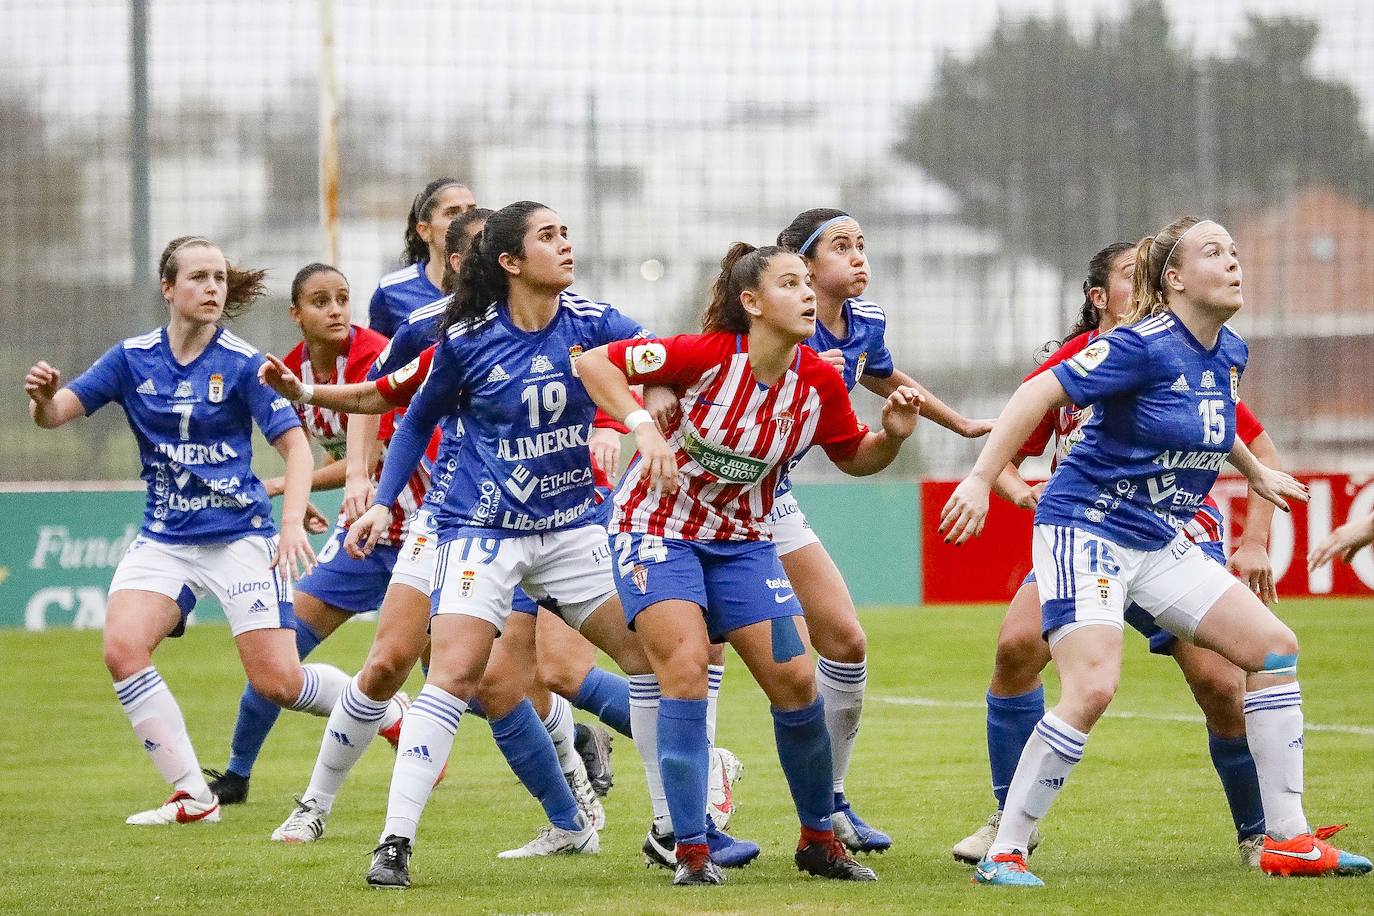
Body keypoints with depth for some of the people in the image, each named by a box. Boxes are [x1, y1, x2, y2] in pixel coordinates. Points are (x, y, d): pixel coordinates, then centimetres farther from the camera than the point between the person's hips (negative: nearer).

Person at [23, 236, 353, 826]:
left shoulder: (242, 364, -8)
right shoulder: (133, 358, 1)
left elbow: (296, 445, -9)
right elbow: (54, 414, -2)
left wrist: (292, 522, -25)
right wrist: (42, 396, -27)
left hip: (240, 535, -3)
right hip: (164, 538, 3)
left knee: (277, 682, -10)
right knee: (122, 648, -21)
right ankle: (192, 798, -11)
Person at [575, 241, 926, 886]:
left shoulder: (819, 381, -8)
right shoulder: (709, 355, -21)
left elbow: (854, 458, 9)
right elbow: (593, 363, -17)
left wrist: (893, 436, -12)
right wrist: (643, 427, -29)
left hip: (741, 541, 4)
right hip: (657, 526, -4)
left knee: (795, 679, -4)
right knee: (685, 669, -20)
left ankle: (818, 838, 15)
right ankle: (691, 850, -12)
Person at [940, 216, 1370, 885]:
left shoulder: (1231, 354, 6)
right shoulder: (1144, 347, -19)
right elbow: (1038, 394, -22)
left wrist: (1255, 472, 40)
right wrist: (981, 479, -27)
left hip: (1158, 545, 9)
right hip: (1085, 531, -9)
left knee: (1274, 646, 5)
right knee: (1091, 689, -25)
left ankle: (1287, 840, 12)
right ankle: (1003, 854, -15)